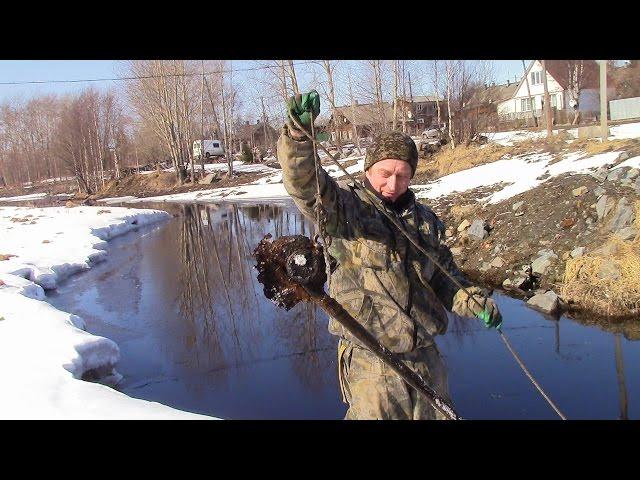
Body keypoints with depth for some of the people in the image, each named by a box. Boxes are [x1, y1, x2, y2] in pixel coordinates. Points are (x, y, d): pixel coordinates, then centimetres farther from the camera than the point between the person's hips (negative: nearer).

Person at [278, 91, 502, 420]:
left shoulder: (426, 220, 9)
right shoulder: (345, 209, -9)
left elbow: (444, 275, 17)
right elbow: (305, 185, -27)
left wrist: (474, 301, 0)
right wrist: (299, 132, -43)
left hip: (425, 357, 6)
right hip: (371, 363, -5)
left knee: (436, 415, 20)